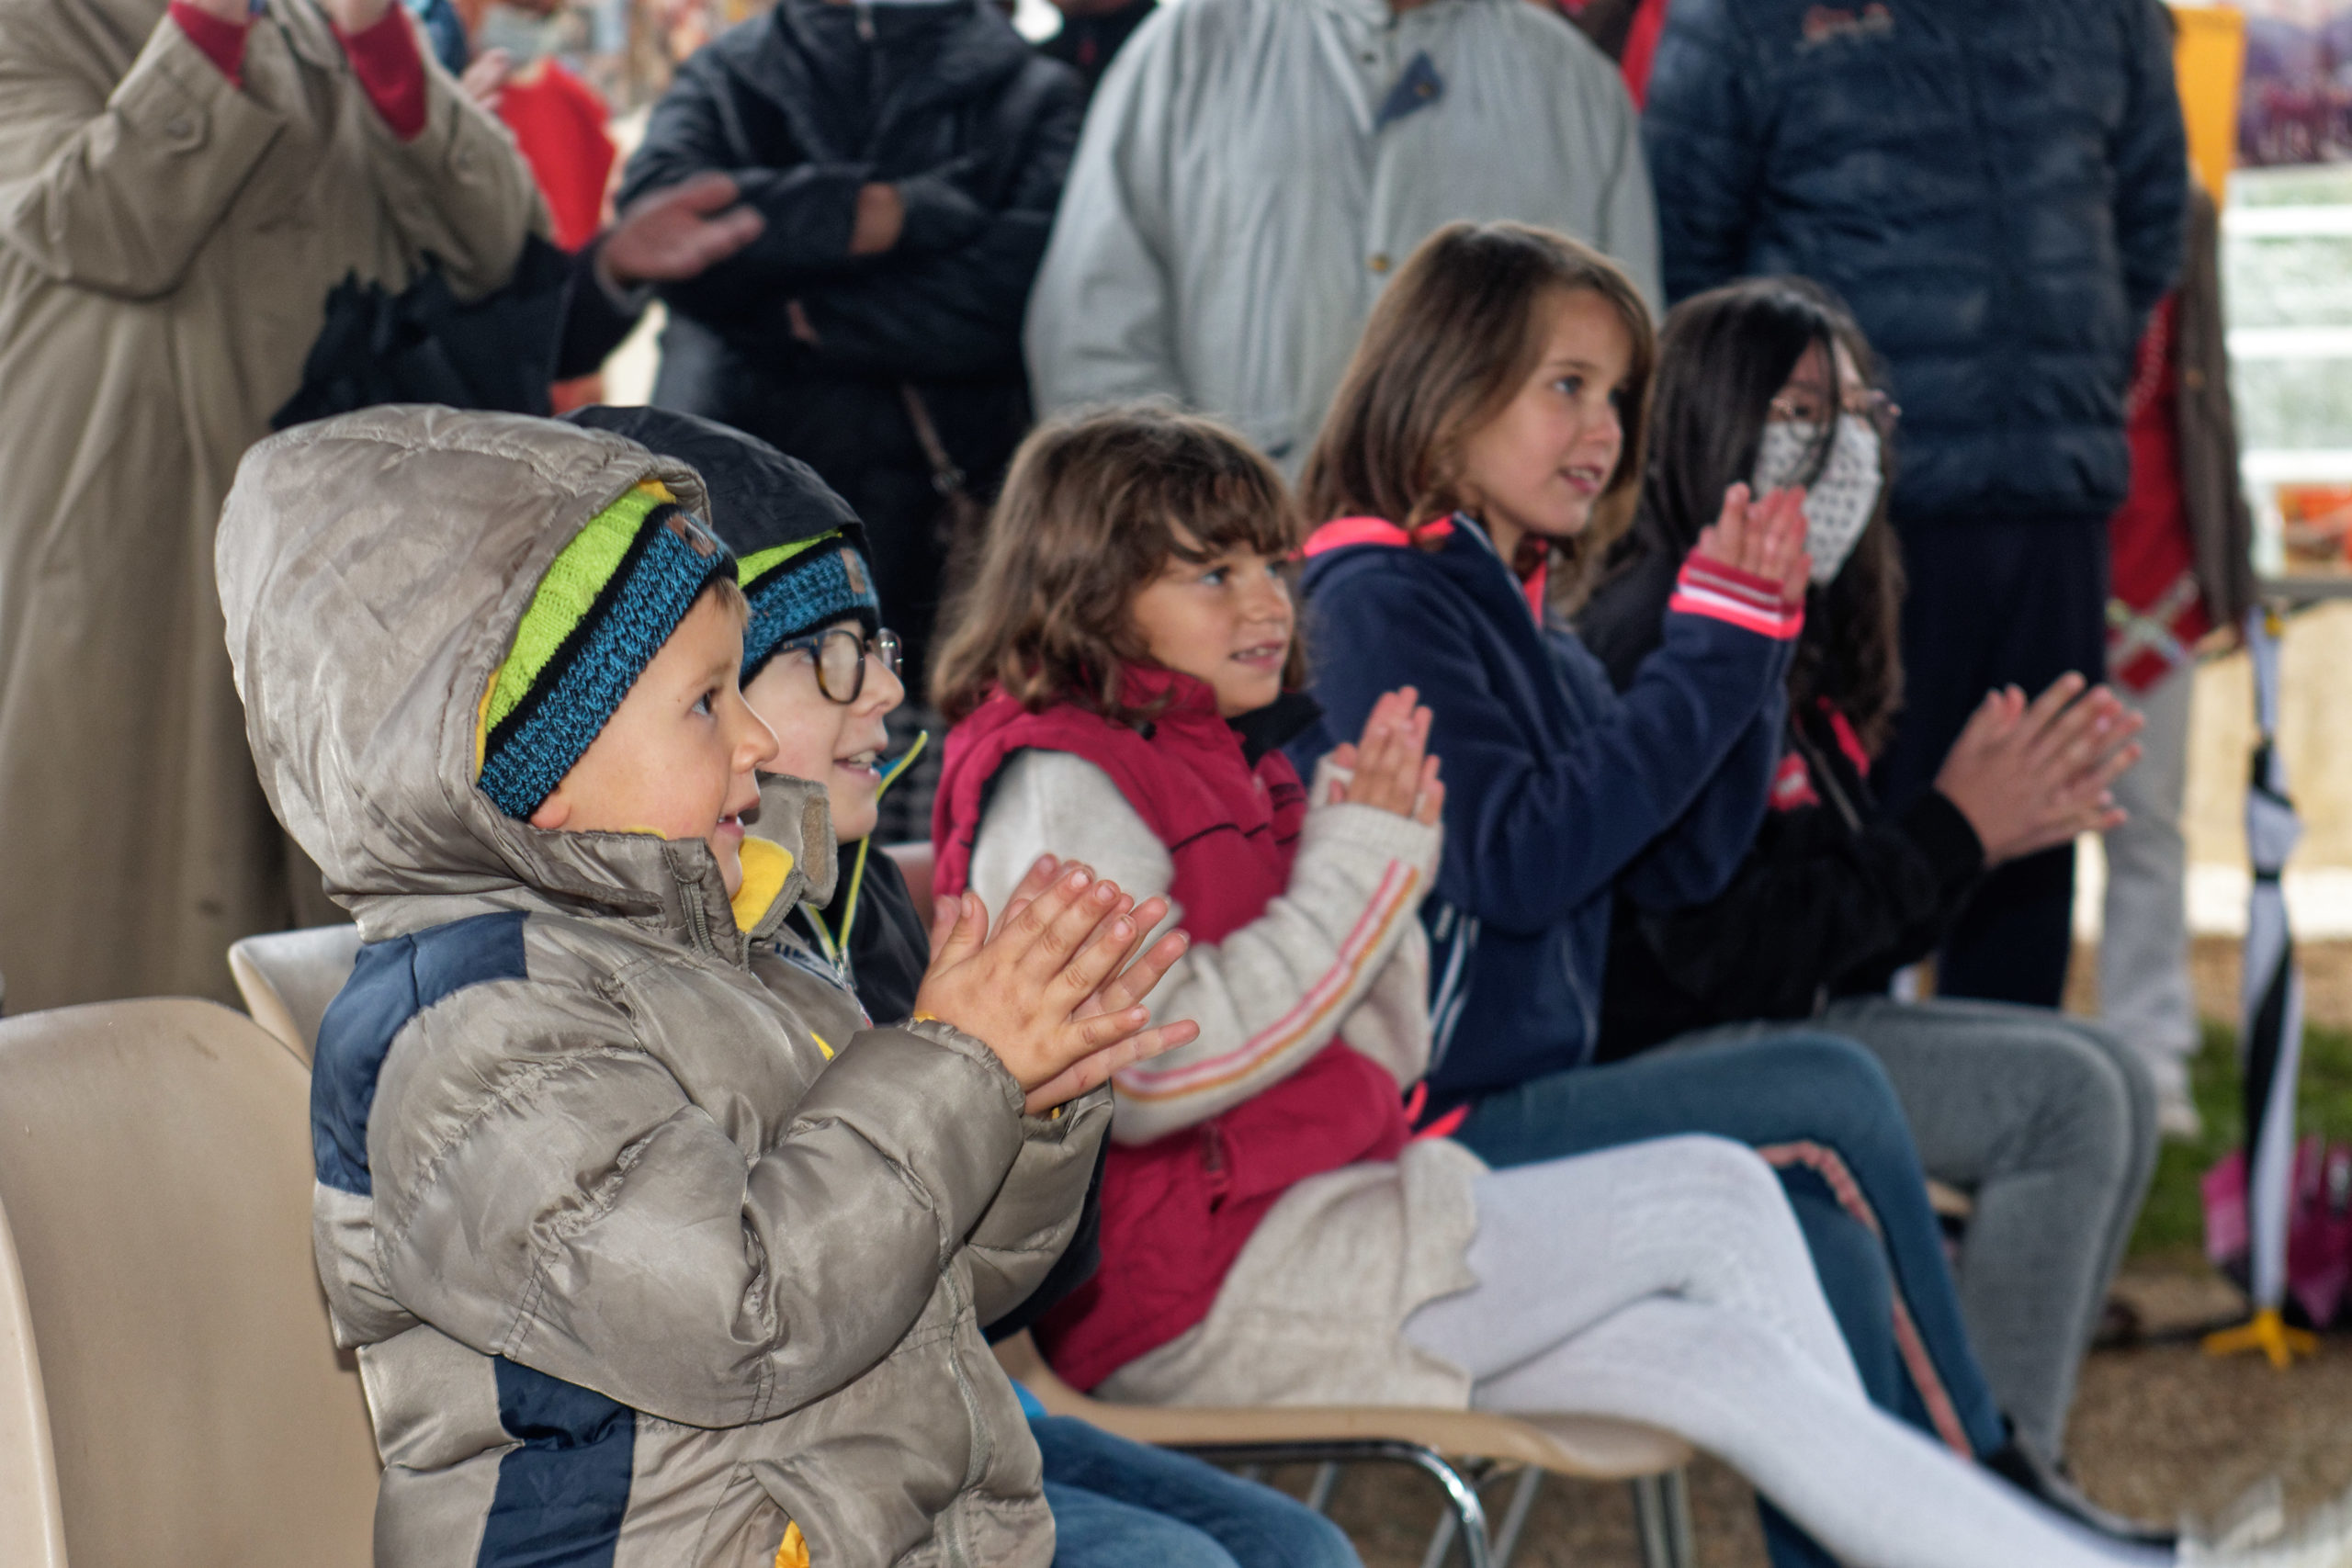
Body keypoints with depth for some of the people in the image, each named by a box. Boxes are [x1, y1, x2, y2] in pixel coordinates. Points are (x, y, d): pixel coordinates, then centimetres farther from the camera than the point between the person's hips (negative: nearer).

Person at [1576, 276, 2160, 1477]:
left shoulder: (1791, 632, 12)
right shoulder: (1657, 641, -18)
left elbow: (1847, 917, 14)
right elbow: (1728, 944, -23)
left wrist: (1992, 825, -3)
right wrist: (1953, 834, -16)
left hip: (1784, 1022, 10)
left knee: (2112, 1081, 3)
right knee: (2066, 1095, -18)